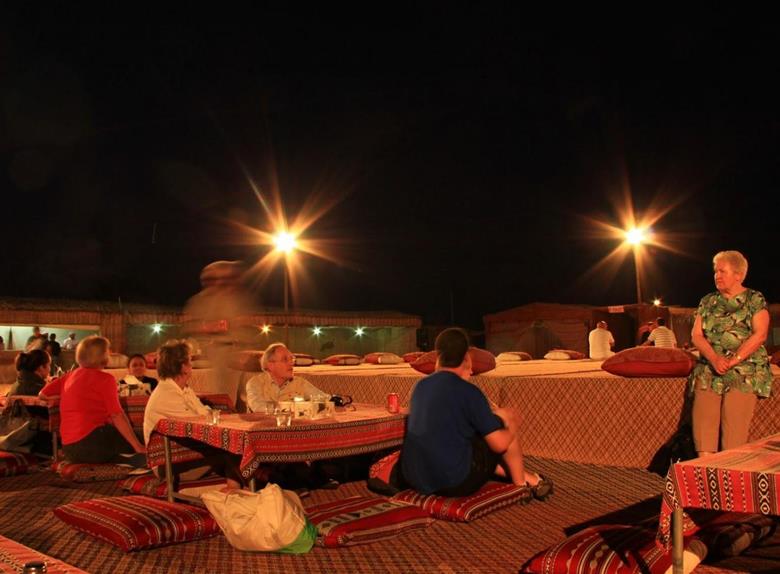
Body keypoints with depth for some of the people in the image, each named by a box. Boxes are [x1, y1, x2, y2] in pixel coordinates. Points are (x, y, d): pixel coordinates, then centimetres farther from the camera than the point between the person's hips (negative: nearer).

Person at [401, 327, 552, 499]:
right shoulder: (468, 392, -13)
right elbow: (499, 444, -11)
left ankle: (523, 476, 38)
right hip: (455, 483, -7)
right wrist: (511, 429, 11)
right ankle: (521, 484, 24)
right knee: (507, 416, 8)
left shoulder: (420, 386, 6)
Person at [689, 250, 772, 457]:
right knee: (703, 423, -7)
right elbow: (696, 335, 7)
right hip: (708, 372, 4)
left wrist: (733, 360, -17)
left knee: (735, 429, -10)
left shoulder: (755, 299, 4)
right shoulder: (708, 301, 15)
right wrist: (714, 358, -11)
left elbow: (760, 334, -7)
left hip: (743, 374, -4)